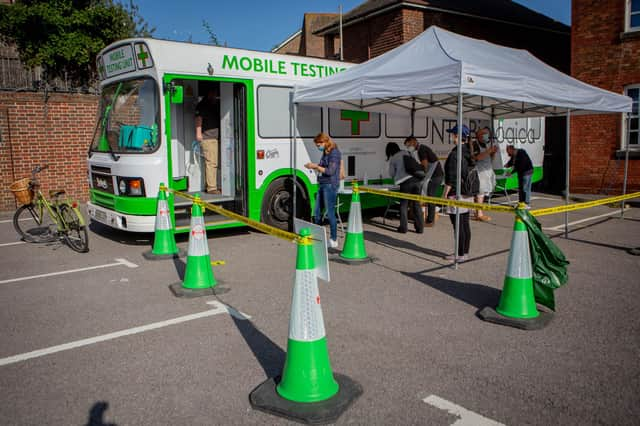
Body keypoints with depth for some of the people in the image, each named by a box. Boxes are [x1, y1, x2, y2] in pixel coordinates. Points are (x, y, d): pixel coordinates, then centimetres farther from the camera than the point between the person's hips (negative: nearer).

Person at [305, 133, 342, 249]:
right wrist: (313, 166, 4)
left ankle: (333, 240, 5)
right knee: (317, 212, 13)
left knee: (330, 213, -5)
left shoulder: (334, 153, -13)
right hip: (322, 185, 9)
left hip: (330, 185, -9)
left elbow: (330, 171, -19)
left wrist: (316, 166, -14)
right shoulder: (325, 153, 14)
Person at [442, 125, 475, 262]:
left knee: (458, 225, -2)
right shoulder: (468, 152, 10)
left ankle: (460, 254, 5)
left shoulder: (454, 154, -18)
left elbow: (451, 177, -19)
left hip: (456, 194, -9)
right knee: (465, 224, 14)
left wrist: (445, 193, -11)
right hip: (468, 193, 9)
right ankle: (465, 251, 23)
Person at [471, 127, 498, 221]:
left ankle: (478, 213, 16)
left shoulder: (486, 144, 18)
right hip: (478, 171, -9)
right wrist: (488, 151, -26)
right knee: (480, 191, -13)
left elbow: (490, 159, 21)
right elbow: (477, 157, -20)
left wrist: (493, 152, 3)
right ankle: (479, 214, -14)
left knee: (482, 192, 9)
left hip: (486, 171, 9)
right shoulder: (474, 144, -8)